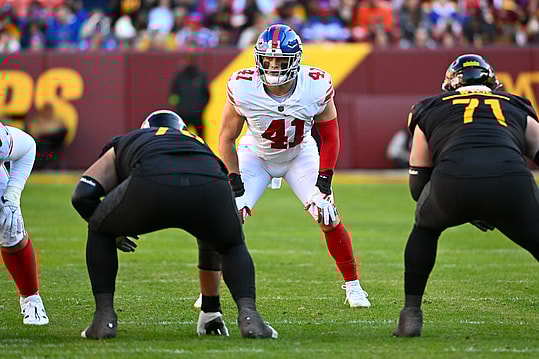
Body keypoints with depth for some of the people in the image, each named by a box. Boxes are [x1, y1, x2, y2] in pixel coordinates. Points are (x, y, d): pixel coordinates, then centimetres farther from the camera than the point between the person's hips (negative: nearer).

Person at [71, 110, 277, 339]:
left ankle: (105, 318, 19)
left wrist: (113, 230, 47)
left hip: (152, 184, -2)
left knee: (100, 232, 30)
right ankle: (248, 314, 8)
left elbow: (83, 196, 25)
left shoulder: (127, 143, 41)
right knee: (233, 247, 33)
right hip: (209, 183, 2)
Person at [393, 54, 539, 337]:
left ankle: (411, 313, 27)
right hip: (511, 180, -1)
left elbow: (418, 184, 33)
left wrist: (466, 210, 40)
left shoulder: (431, 110, 32)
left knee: (425, 228, 33)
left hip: (452, 179, 1)